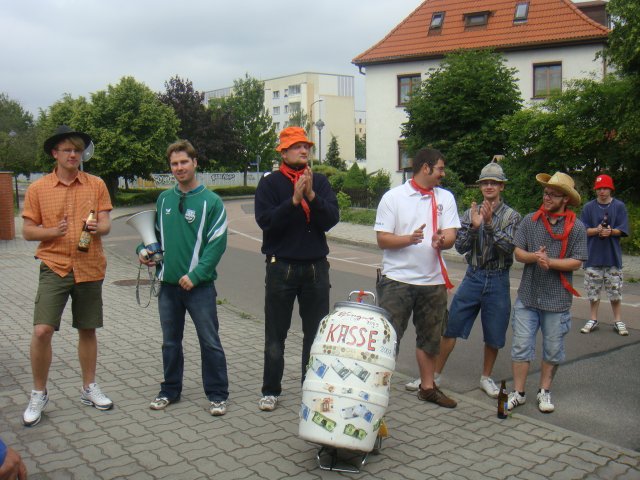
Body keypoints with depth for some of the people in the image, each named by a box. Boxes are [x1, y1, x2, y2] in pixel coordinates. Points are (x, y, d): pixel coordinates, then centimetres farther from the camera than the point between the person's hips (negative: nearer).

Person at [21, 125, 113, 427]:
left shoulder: (96, 185, 4)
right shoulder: (38, 189, 1)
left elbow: (106, 224, 2)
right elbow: (27, 231, 2)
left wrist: (97, 227, -22)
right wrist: (54, 231, -16)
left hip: (89, 268, 2)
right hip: (54, 267, -1)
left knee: (88, 330, 12)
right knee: (42, 331, -11)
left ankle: (89, 388, 28)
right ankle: (39, 394, 10)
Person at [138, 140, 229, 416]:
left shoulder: (211, 201, -7)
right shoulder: (164, 199, 8)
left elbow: (217, 244, -12)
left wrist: (195, 275, -19)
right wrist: (144, 250, 0)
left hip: (199, 285, -5)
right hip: (168, 283, 5)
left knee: (210, 342, 2)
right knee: (170, 342, 16)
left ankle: (217, 395, 14)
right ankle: (170, 391, 30)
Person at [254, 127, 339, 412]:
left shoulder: (320, 182, 7)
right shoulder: (270, 183, -1)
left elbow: (332, 219, -5)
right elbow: (265, 220, -14)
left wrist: (311, 196, -19)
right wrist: (294, 200, -23)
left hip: (316, 267, 3)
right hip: (281, 267, -2)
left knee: (317, 333, 9)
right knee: (275, 334, 7)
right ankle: (271, 391, 19)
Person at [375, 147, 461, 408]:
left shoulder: (445, 198, 8)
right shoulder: (394, 197, -3)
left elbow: (451, 236, 0)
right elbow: (382, 239, -7)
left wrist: (441, 241, -24)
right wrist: (409, 239, -25)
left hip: (433, 281, 5)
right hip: (397, 279, -4)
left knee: (430, 337, 16)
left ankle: (427, 386, 32)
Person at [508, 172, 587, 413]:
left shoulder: (576, 227, -3)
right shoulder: (529, 221, 3)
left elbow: (576, 262, -6)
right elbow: (518, 252, 2)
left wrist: (550, 262, -19)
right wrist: (534, 257, -18)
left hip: (557, 300, -1)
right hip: (527, 296, 1)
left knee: (553, 350, 11)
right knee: (521, 346, 4)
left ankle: (544, 392, 28)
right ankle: (518, 392, 15)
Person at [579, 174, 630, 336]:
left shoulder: (619, 206, 1)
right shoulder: (589, 207, 3)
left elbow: (623, 230, -2)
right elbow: (583, 230, -1)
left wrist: (610, 231, -22)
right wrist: (597, 230, -19)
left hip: (613, 256, -1)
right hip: (593, 255, 1)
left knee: (615, 291, 5)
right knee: (593, 290, 6)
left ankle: (618, 321, 18)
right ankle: (593, 320, 20)